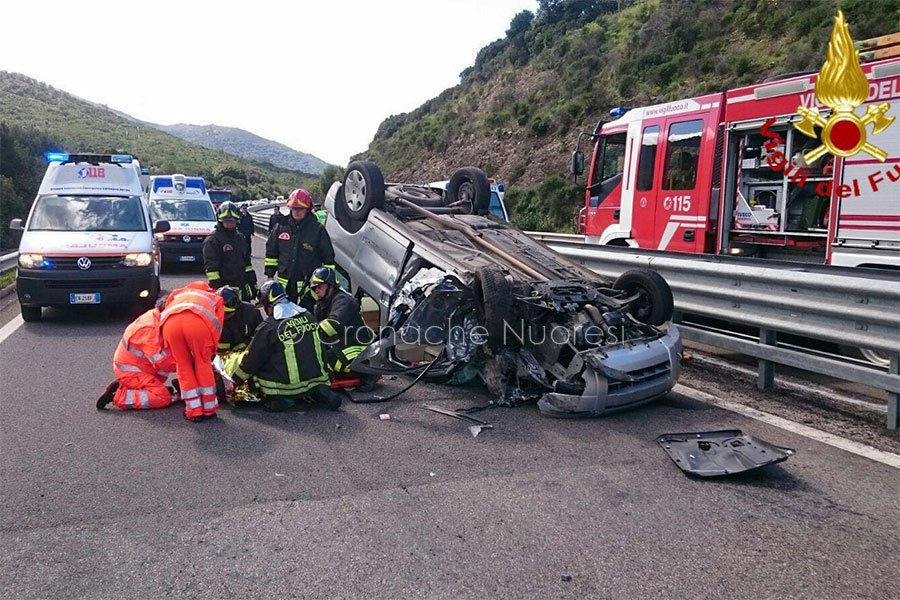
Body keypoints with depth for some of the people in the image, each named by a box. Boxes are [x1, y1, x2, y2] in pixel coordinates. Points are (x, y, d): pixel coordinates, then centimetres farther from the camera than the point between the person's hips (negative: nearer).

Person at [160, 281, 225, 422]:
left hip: (169, 322, 2)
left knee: (183, 367, 16)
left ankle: (194, 412, 19)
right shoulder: (216, 298, 37)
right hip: (198, 321, -2)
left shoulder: (178, 293, 45)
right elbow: (217, 328, 23)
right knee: (203, 364, 17)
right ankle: (209, 410, 24)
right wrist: (210, 352, 29)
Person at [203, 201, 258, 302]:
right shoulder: (212, 240, -6)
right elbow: (211, 267, -12)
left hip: (241, 286, 7)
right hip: (224, 287, -7)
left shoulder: (240, 238, 16)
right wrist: (217, 288, -18)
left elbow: (247, 262, 22)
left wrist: (253, 283, 17)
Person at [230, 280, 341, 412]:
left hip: (286, 385, -5)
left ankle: (280, 399, -7)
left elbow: (251, 361, -5)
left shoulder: (268, 328, -13)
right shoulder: (308, 316, 2)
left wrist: (233, 382, 9)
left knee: (252, 373, 9)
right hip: (315, 379, 5)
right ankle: (317, 391, 7)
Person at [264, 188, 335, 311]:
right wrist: (270, 275, 9)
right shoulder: (281, 226, 3)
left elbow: (328, 257, -2)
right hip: (285, 282, 4)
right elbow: (271, 252, 12)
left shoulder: (317, 229, -6)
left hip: (309, 283, -3)